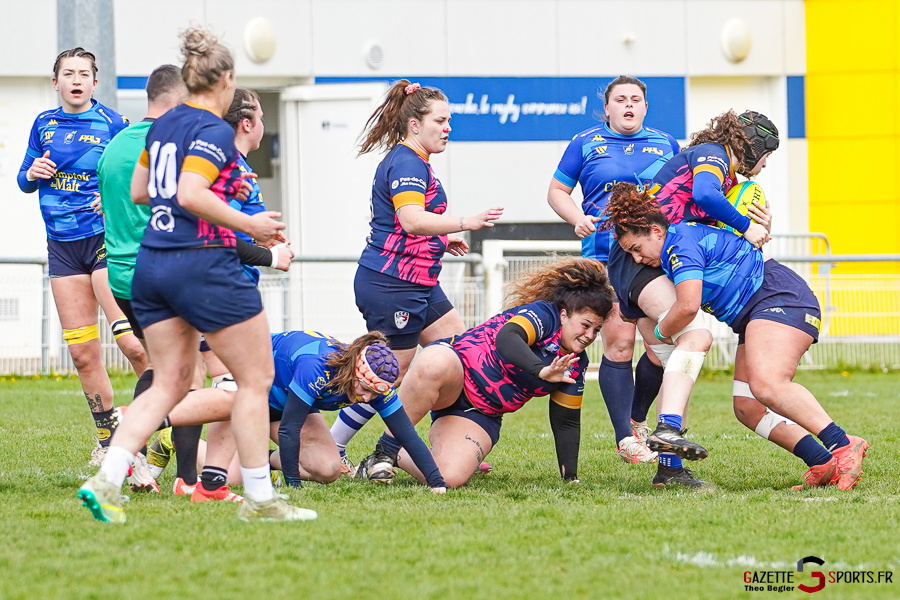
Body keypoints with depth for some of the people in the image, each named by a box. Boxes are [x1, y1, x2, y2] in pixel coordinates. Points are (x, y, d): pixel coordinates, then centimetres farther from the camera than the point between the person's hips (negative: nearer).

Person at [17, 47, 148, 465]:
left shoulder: (112, 124, -3)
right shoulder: (44, 125, 10)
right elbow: (25, 182, 18)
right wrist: (32, 174, -4)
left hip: (107, 238, -4)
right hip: (63, 245, 4)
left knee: (132, 342, -19)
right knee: (82, 353, 4)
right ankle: (108, 438, 17)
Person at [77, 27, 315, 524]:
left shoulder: (164, 125, 13)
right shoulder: (215, 132, -12)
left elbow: (138, 190, 21)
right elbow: (191, 195, -23)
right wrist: (250, 225, -15)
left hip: (151, 267, 8)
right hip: (203, 264, -8)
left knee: (170, 383, 11)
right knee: (255, 378, 4)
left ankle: (106, 481, -5)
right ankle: (259, 500, 5)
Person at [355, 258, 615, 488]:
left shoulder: (576, 366, 8)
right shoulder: (543, 314, -13)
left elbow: (566, 423, 15)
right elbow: (506, 338, -34)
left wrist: (570, 477, 6)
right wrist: (542, 371, -48)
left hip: (480, 414, 6)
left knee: (451, 477, -25)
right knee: (435, 365, -46)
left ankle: (397, 456, 9)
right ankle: (385, 450, -27)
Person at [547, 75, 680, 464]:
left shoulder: (666, 144, 16)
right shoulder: (586, 144, 9)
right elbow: (557, 191, 13)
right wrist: (578, 218, -5)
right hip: (606, 256, -3)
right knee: (619, 343, -12)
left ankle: (635, 420, 20)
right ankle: (625, 440, -6)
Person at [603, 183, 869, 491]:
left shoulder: (681, 242, -13)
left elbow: (688, 306, -24)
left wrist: (660, 333, -6)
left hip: (780, 298, -11)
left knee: (766, 385, -31)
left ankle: (843, 445, -42)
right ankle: (824, 465, -16)